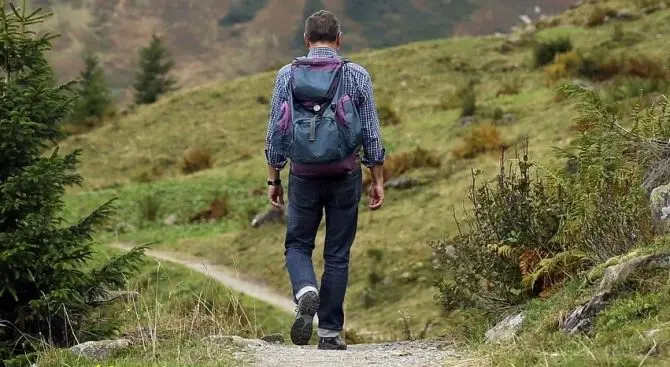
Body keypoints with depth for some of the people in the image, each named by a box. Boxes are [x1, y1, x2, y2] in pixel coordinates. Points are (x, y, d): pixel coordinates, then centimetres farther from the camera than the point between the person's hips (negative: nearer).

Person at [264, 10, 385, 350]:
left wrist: (273, 179, 9)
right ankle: (330, 332, 9)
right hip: (345, 177, 0)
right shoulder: (357, 75, -1)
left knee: (297, 245, 15)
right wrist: (377, 181, 7)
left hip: (303, 176, 0)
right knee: (337, 254, 9)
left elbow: (275, 131, 1)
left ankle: (306, 292, -16)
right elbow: (371, 133, 0)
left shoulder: (287, 75, 1)